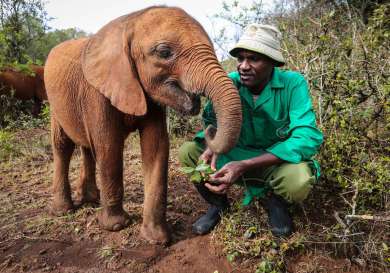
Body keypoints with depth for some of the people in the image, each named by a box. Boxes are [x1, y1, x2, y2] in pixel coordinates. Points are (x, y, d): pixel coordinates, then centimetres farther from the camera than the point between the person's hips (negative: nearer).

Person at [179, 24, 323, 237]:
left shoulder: (293, 84, -20)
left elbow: (307, 139, -28)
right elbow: (211, 121, -5)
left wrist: (244, 166, -38)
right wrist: (211, 147, -32)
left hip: (277, 160, -2)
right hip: (236, 155, 3)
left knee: (299, 178, -36)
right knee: (187, 151, -15)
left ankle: (275, 201, 3)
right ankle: (218, 203, 10)